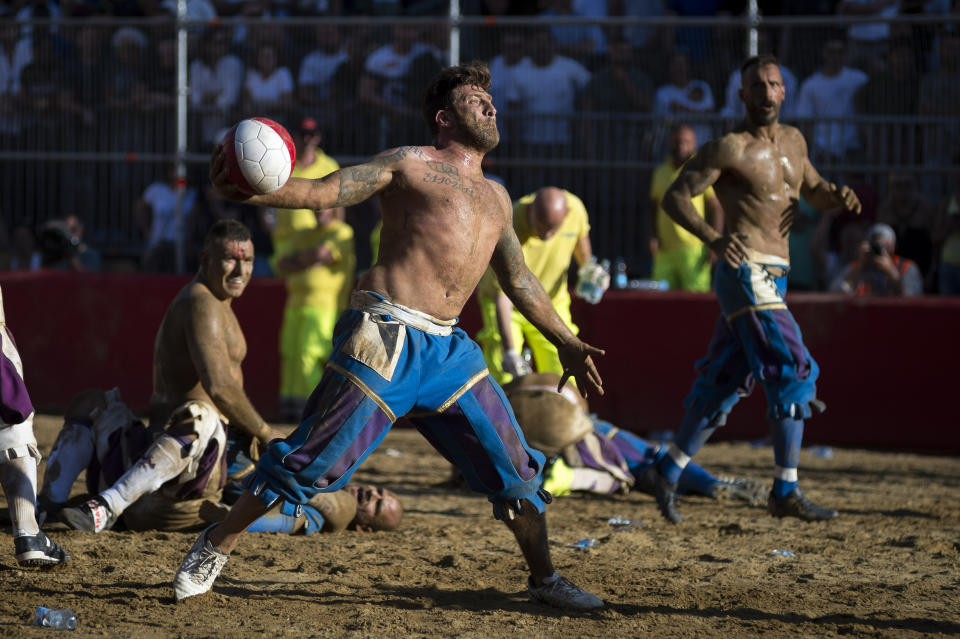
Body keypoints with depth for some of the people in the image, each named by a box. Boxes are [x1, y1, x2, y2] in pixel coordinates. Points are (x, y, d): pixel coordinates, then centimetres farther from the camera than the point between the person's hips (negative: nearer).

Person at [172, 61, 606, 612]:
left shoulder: (495, 196, 25)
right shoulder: (410, 165, 6)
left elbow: (520, 281, 32)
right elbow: (325, 191, -4)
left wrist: (566, 343, 30)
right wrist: (250, 191, -21)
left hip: (449, 349, 6)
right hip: (387, 338, -6)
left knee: (514, 466, 4)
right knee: (314, 459, -9)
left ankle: (545, 579, 20)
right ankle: (215, 548, 3)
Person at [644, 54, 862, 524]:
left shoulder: (793, 141, 15)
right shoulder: (730, 149, -8)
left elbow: (813, 191, 28)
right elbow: (675, 197, -10)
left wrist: (838, 196, 4)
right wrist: (712, 239, -25)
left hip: (771, 276, 8)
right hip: (747, 273, -8)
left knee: (725, 381, 13)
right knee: (793, 373, -14)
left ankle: (668, 472, 24)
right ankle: (786, 493, -11)